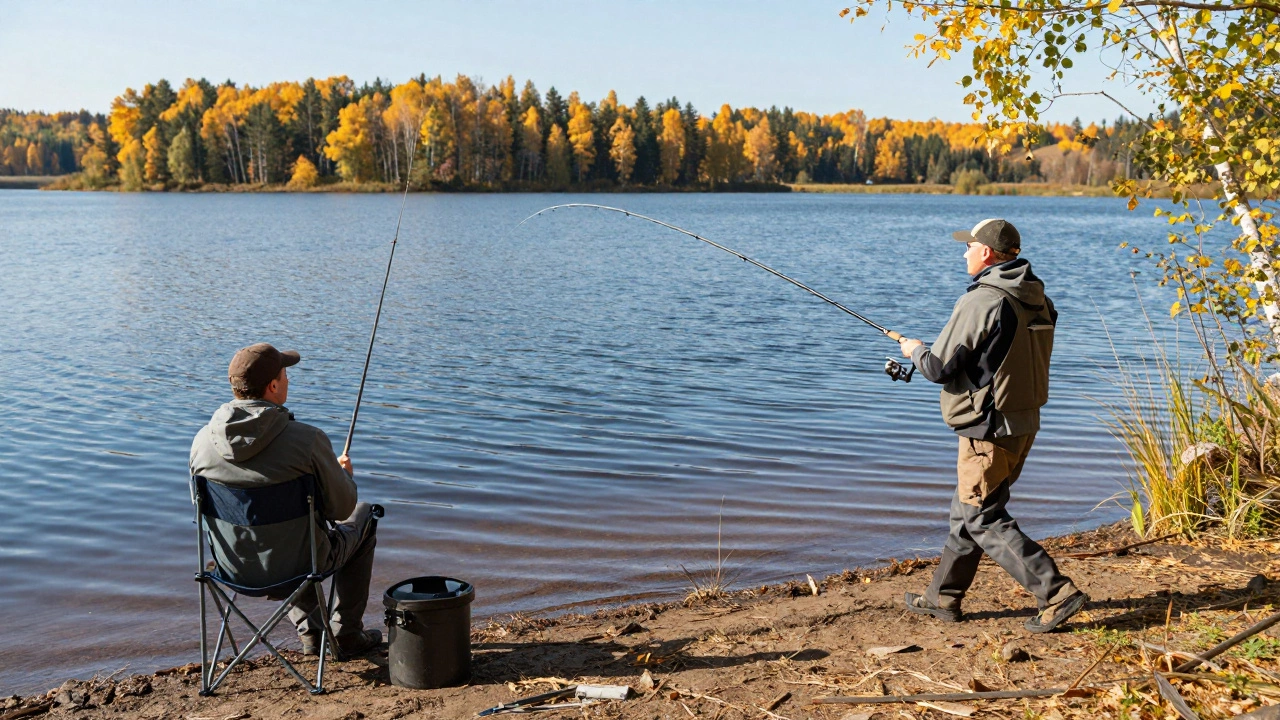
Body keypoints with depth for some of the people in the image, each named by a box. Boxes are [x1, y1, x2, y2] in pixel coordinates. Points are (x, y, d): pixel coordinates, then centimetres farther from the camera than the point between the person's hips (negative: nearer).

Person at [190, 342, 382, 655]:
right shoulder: (308, 439, -26)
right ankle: (348, 635, 29)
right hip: (296, 565, -5)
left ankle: (310, 632, 41)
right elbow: (341, 507, -14)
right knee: (362, 517, 24)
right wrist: (344, 474, 9)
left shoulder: (203, 440, -11)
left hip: (232, 569, 5)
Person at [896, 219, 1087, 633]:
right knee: (967, 509, 18)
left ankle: (1057, 592, -5)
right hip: (1024, 424, 9)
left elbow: (940, 368, -17)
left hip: (989, 430, -9)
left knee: (983, 520, 0)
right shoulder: (1037, 301, 8)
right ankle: (944, 598, 28)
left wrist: (915, 350, 5)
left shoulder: (980, 303, -19)